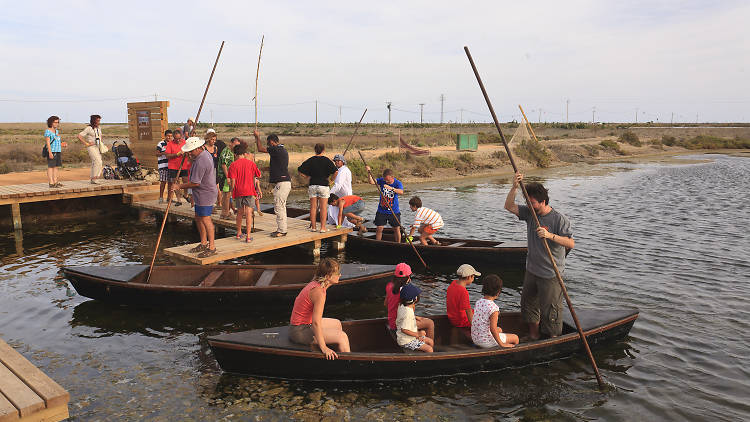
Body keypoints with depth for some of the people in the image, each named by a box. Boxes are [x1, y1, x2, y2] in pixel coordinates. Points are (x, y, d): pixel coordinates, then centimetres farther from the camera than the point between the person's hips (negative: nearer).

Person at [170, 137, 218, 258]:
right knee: (198, 218, 16)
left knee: (205, 219, -7)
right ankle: (203, 243, 25)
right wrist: (186, 153, 16)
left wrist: (179, 186, -11)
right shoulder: (205, 153, 8)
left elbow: (195, 183, -22)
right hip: (201, 195, 11)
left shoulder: (200, 163, -24)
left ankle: (212, 247, -1)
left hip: (205, 195, -11)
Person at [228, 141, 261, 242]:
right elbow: (258, 175, 13)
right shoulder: (251, 163, 1)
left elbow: (233, 180, -7)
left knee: (240, 212, 17)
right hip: (249, 190, -1)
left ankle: (239, 233, 30)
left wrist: (232, 191, 6)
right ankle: (248, 236, -10)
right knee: (249, 213, -3)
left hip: (238, 191, 1)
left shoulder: (233, 165, -2)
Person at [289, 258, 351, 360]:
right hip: (300, 331, -10)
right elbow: (316, 322, -28)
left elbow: (298, 299, 18)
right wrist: (323, 348, -25)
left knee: (337, 323, 23)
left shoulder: (314, 284, 3)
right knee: (342, 336, -14)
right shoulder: (319, 292, -26)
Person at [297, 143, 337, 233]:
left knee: (313, 207, 7)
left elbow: (300, 170, 3)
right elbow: (335, 171, -14)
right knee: (323, 207, 1)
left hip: (312, 185, 3)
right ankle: (323, 228, 1)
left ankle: (313, 227, 11)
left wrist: (308, 177, 9)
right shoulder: (326, 160, -5)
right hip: (323, 185, -3)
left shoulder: (310, 160, 4)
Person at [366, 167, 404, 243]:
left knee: (397, 229, 5)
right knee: (379, 228, 0)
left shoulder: (398, 183, -10)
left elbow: (401, 192, -29)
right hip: (381, 210, 1)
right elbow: (372, 182, -16)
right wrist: (369, 173, -31)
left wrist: (391, 188, -44)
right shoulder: (381, 180, -3)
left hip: (394, 211, -1)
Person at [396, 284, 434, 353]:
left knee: (431, 342, 14)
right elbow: (404, 330, -28)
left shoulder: (402, 306, 0)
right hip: (406, 342, -10)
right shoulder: (407, 313, -29)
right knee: (429, 349, -16)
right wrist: (417, 334, -22)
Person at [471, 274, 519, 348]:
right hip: (486, 341, -8)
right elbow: (493, 329, -27)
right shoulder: (493, 308, -25)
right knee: (515, 338, 10)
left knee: (499, 329, 34)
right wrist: (501, 344, -17)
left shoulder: (478, 302, -1)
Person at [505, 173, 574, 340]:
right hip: (532, 270, 7)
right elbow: (509, 206, -4)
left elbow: (571, 243, -21)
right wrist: (514, 187, -17)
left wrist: (550, 235, -33)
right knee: (529, 304, 18)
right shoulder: (530, 213, 2)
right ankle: (533, 335, 35)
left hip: (551, 275, -7)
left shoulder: (559, 219, -15)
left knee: (550, 310, 2)